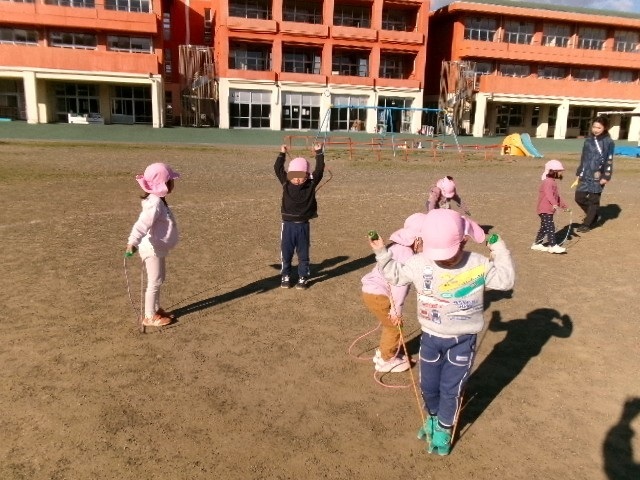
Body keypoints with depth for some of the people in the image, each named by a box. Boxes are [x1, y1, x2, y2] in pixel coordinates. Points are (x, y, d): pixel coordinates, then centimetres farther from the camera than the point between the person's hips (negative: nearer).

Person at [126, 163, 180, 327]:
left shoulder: (159, 200, 8)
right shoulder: (154, 203, -24)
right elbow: (142, 223, -38)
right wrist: (132, 241, -50)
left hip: (159, 248, 10)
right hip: (152, 249, -10)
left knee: (159, 280, 21)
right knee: (154, 282, 0)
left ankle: (156, 309, 36)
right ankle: (149, 317, 11)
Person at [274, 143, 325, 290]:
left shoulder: (311, 184, -3)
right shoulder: (286, 183, -1)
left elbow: (319, 170, -8)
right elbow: (278, 169, -3)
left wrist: (319, 153, -11)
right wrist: (282, 154, -8)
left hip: (303, 225, 0)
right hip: (288, 224, 1)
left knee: (303, 254, 9)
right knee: (286, 253, 9)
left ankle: (303, 278, 21)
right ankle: (285, 276, 24)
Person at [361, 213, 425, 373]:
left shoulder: (398, 247, 10)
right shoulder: (407, 254, -21)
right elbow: (400, 284, -22)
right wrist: (397, 310, -16)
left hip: (372, 290, 10)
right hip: (378, 295, -10)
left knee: (391, 325, 24)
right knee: (394, 326, 7)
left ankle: (383, 352, 41)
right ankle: (386, 360, 22)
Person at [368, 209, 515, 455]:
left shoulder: (478, 265, -17)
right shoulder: (419, 263, -12)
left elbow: (506, 280, -12)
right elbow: (395, 275, 1)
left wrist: (499, 249, -18)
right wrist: (381, 253, -8)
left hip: (463, 340, -2)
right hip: (431, 337, 3)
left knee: (451, 388, 8)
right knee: (428, 385, 17)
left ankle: (444, 428, 34)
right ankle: (432, 417, 48)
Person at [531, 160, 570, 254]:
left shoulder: (552, 182, 18)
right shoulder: (548, 182, -17)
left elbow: (557, 196, 27)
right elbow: (549, 194, -34)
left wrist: (564, 205, 31)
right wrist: (554, 204, -47)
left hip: (548, 210, 11)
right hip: (545, 210, -11)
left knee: (544, 227, 16)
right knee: (550, 227, -12)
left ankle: (537, 244, 24)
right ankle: (553, 246, -13)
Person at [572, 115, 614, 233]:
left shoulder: (608, 142, -4)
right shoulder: (588, 140, 12)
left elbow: (609, 160, -6)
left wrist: (606, 176, -13)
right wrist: (579, 175, 16)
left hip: (598, 176, -6)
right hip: (586, 175, 6)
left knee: (593, 199, 1)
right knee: (579, 197, 5)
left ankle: (586, 224, 10)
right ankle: (594, 217, 29)